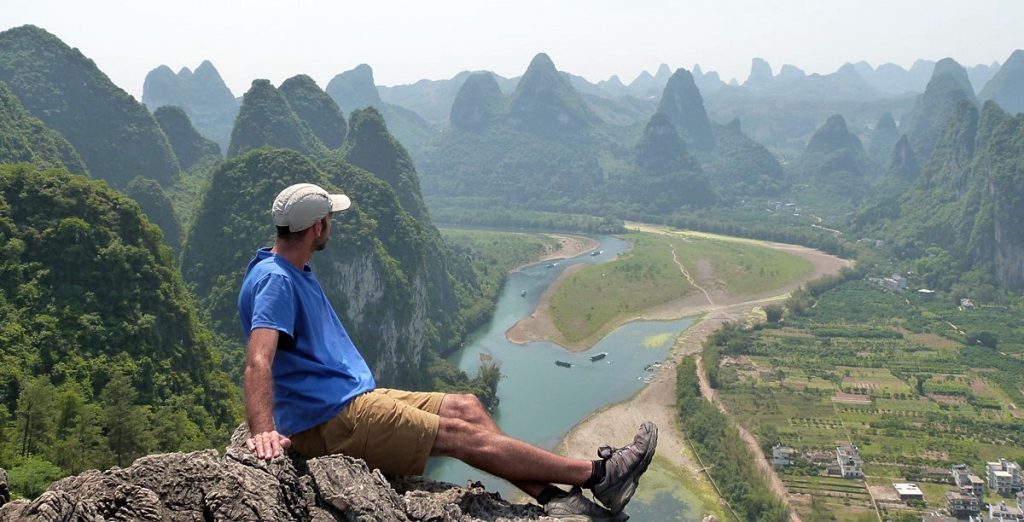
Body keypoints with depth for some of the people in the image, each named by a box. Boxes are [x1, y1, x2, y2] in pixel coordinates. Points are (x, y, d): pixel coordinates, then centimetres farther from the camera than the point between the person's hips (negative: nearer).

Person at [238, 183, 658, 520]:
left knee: (466, 407, 2)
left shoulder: (295, 273, 13)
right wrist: (264, 431, -46)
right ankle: (597, 474, -1)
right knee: (463, 434, -9)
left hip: (352, 398, 10)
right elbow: (258, 361, -33)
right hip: (331, 421, -10)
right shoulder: (274, 280, -19)